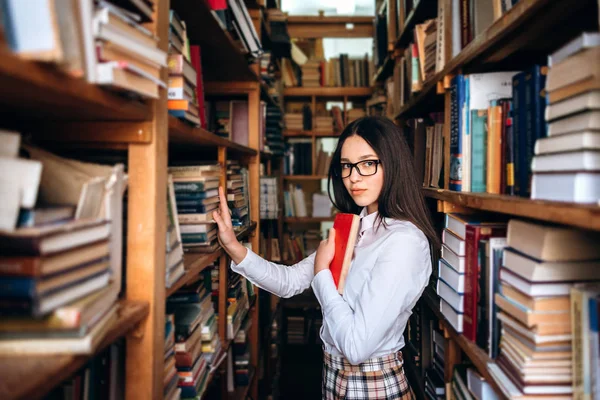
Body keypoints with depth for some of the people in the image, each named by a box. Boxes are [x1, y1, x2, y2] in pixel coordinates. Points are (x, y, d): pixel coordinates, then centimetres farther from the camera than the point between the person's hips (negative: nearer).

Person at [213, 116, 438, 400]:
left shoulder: (404, 241, -25)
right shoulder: (353, 227, 1)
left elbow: (358, 346, -29)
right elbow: (291, 281, 2)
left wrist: (321, 271, -17)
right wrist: (233, 247, -11)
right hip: (335, 376, 8)